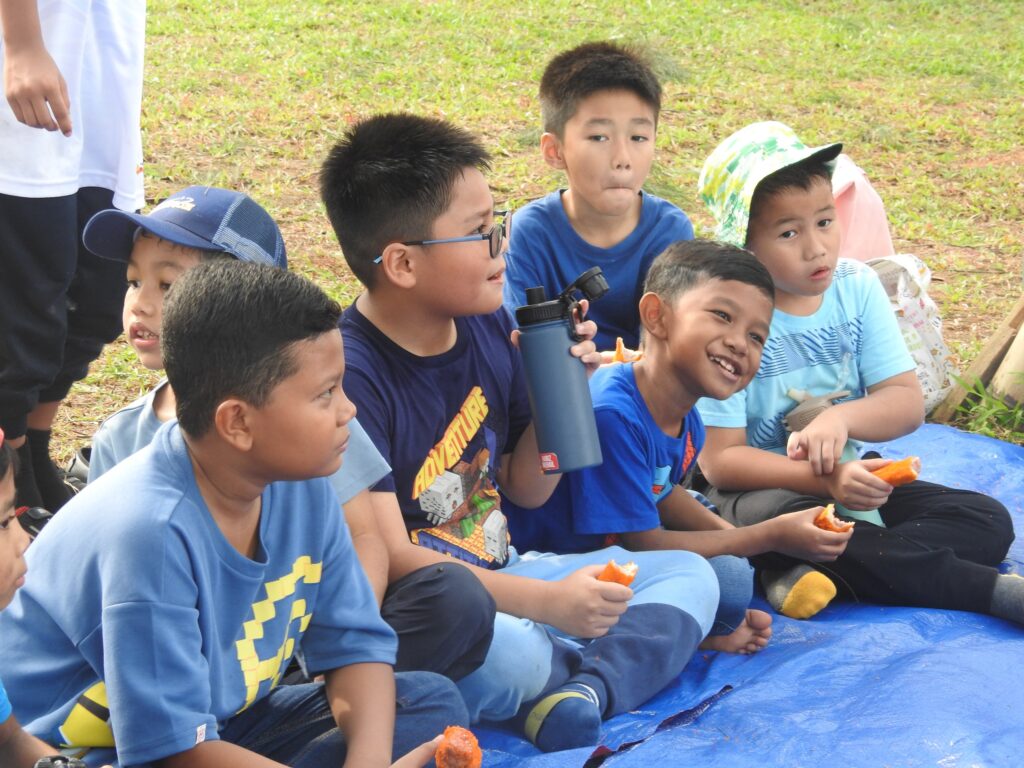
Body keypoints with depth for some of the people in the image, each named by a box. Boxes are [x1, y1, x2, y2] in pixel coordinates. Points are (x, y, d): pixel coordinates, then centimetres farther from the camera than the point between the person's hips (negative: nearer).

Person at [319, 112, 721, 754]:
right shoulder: (349, 376, -22)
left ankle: (587, 689, -24)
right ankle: (645, 648, -6)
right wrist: (545, 601, -29)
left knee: (689, 573, 4)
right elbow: (385, 558, -25)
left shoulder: (488, 327, 2)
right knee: (508, 652, -39)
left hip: (498, 576, 8)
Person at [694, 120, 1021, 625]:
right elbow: (719, 460, -18)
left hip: (853, 478, 6)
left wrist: (841, 417, -25)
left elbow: (907, 403, -4)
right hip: (764, 489, -5)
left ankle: (820, 575, -31)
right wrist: (825, 478, -31)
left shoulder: (857, 288, 0)